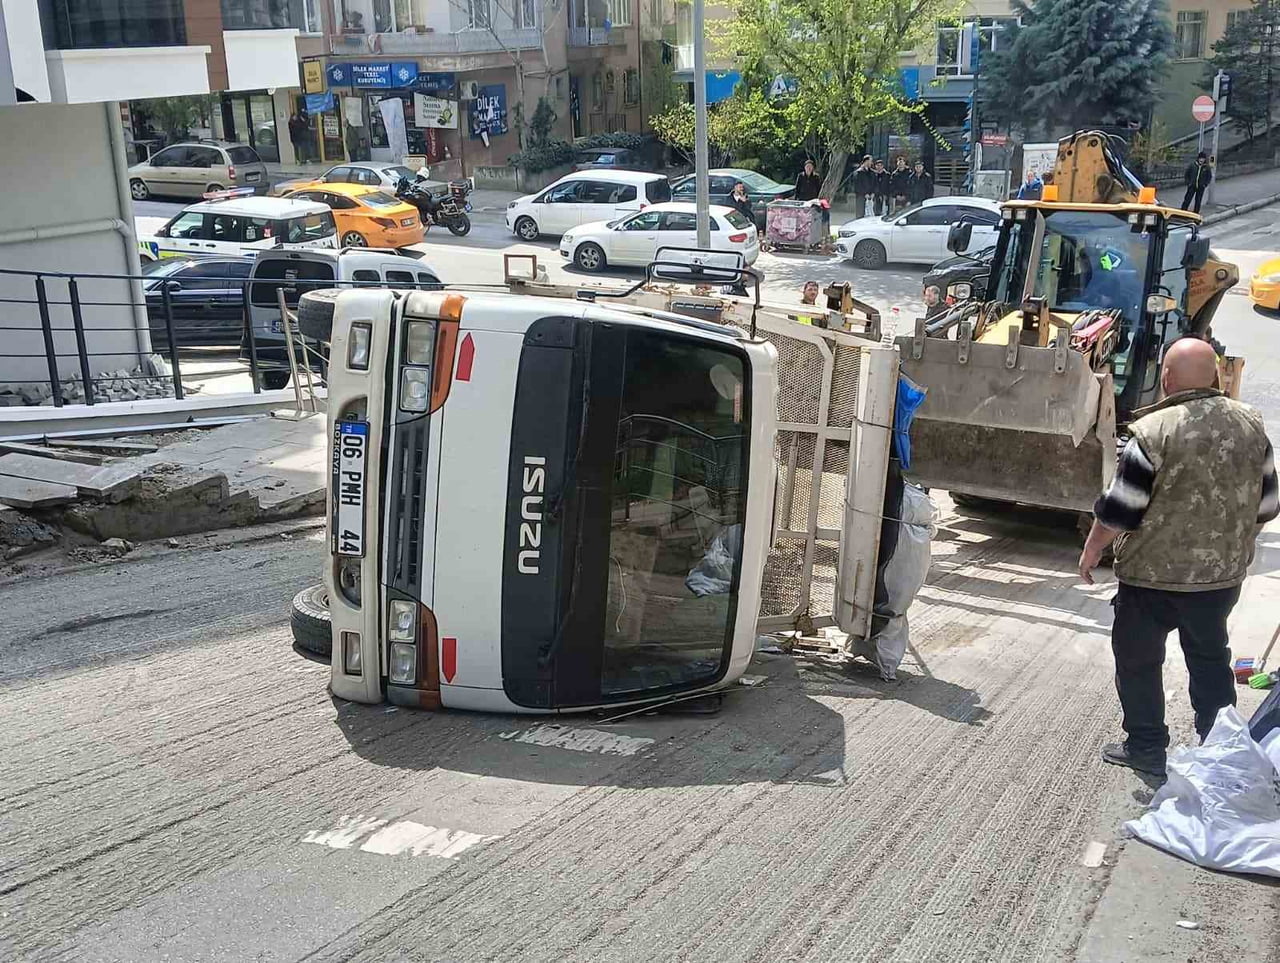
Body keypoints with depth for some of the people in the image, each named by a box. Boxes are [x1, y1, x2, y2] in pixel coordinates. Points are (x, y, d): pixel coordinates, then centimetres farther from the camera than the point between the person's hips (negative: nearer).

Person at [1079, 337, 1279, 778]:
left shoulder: (1153, 432, -21)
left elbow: (1118, 511, -17)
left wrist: (1092, 549, -1)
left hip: (1153, 575, -5)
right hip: (1224, 574, 6)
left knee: (1138, 659, 13)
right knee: (1210, 657, 23)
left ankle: (1146, 748, 21)